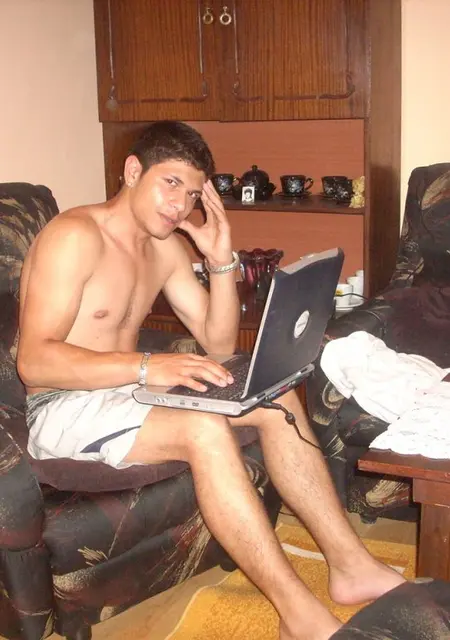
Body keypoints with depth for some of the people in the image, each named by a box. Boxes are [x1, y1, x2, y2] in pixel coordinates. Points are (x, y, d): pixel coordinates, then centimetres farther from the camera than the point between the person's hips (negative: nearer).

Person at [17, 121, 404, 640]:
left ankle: (350, 566, -5)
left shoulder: (164, 246, 9)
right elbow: (33, 359, -26)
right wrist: (146, 367, -35)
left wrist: (222, 261, -6)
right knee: (204, 428, -33)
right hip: (63, 409, -8)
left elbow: (218, 343, 9)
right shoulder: (76, 236, -16)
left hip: (124, 389, 9)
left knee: (276, 397, -6)